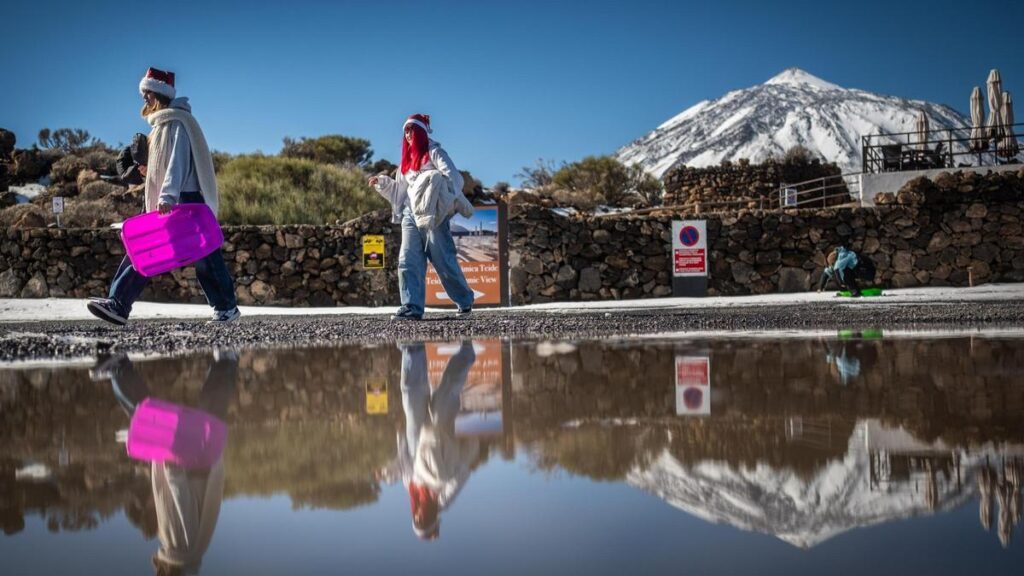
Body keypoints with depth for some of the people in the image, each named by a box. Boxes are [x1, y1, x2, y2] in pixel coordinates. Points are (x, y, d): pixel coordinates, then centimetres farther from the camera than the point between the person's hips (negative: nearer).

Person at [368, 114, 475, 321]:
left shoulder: (434, 152, 0)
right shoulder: (408, 158, 21)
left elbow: (453, 177, -13)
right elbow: (400, 189, 25)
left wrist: (435, 182, -31)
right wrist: (381, 182, 12)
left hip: (434, 215, -7)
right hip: (411, 215, 7)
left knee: (443, 261, -3)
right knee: (408, 261, -7)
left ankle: (465, 300, 13)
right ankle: (412, 307, -12)